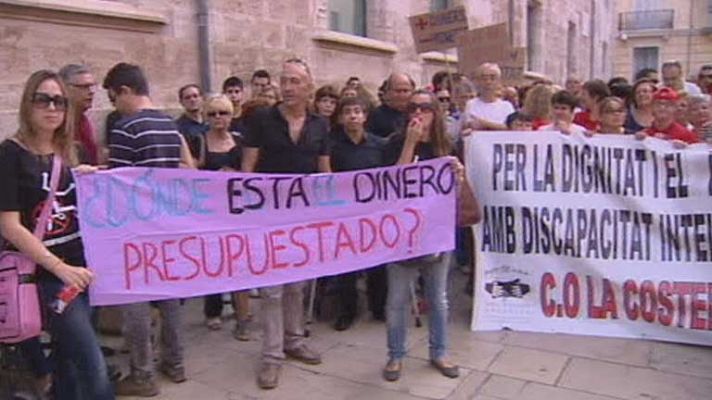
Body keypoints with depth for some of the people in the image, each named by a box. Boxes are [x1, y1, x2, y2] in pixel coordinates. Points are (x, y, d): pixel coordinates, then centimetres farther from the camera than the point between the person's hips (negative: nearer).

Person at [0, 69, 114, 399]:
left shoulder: (66, 153, 12)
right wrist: (60, 268, -20)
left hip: (81, 270, 6)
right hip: (46, 275, -6)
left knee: (69, 363, 16)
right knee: (95, 370, -10)